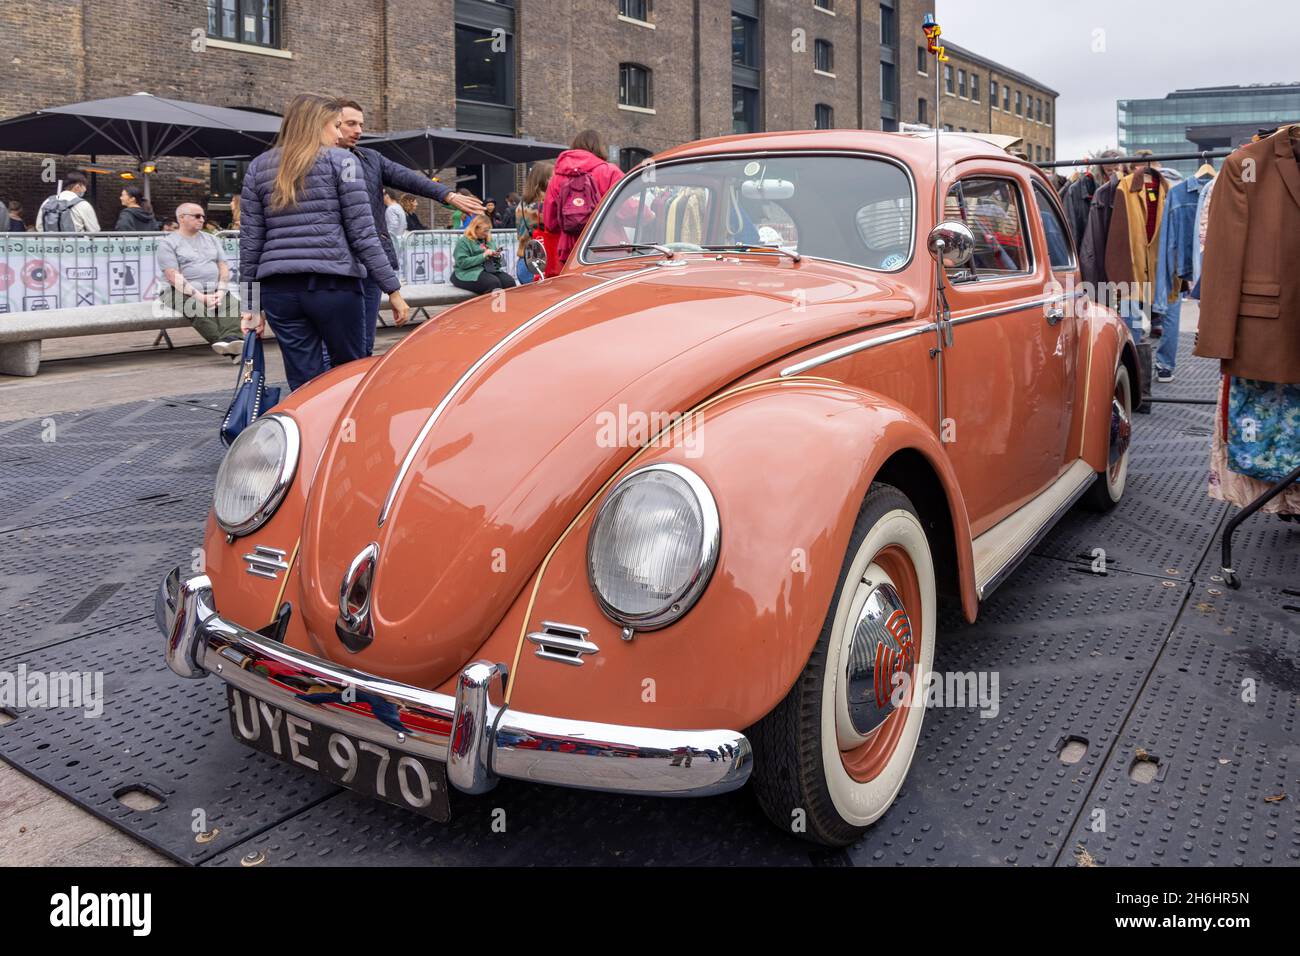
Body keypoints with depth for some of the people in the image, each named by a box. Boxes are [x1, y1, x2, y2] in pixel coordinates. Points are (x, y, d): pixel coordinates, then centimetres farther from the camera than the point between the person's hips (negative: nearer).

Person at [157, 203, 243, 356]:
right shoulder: (168, 243, 6)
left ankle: (231, 337, -55)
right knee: (198, 308, -38)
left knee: (232, 304, -30)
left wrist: (220, 291, -6)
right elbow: (173, 276, -7)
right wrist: (199, 296, -19)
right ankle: (220, 341, -54)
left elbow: (224, 267, 14)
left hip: (215, 291, 4)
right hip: (183, 292, -3)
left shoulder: (211, 240, 22)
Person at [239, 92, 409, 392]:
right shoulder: (339, 160, 3)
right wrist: (393, 288, -2)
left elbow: (249, 242, 11)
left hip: (278, 290, 4)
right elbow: (363, 234, -4)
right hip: (333, 285, -4)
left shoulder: (258, 168, 15)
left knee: (304, 386, 5)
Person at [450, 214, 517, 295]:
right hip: (471, 273, -6)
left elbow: (494, 261, 29)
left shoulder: (488, 240, 20)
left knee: (510, 281, -23)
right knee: (493, 282, -35)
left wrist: (497, 257, 3)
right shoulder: (463, 242, -2)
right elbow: (462, 263, -15)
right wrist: (483, 256, -16)